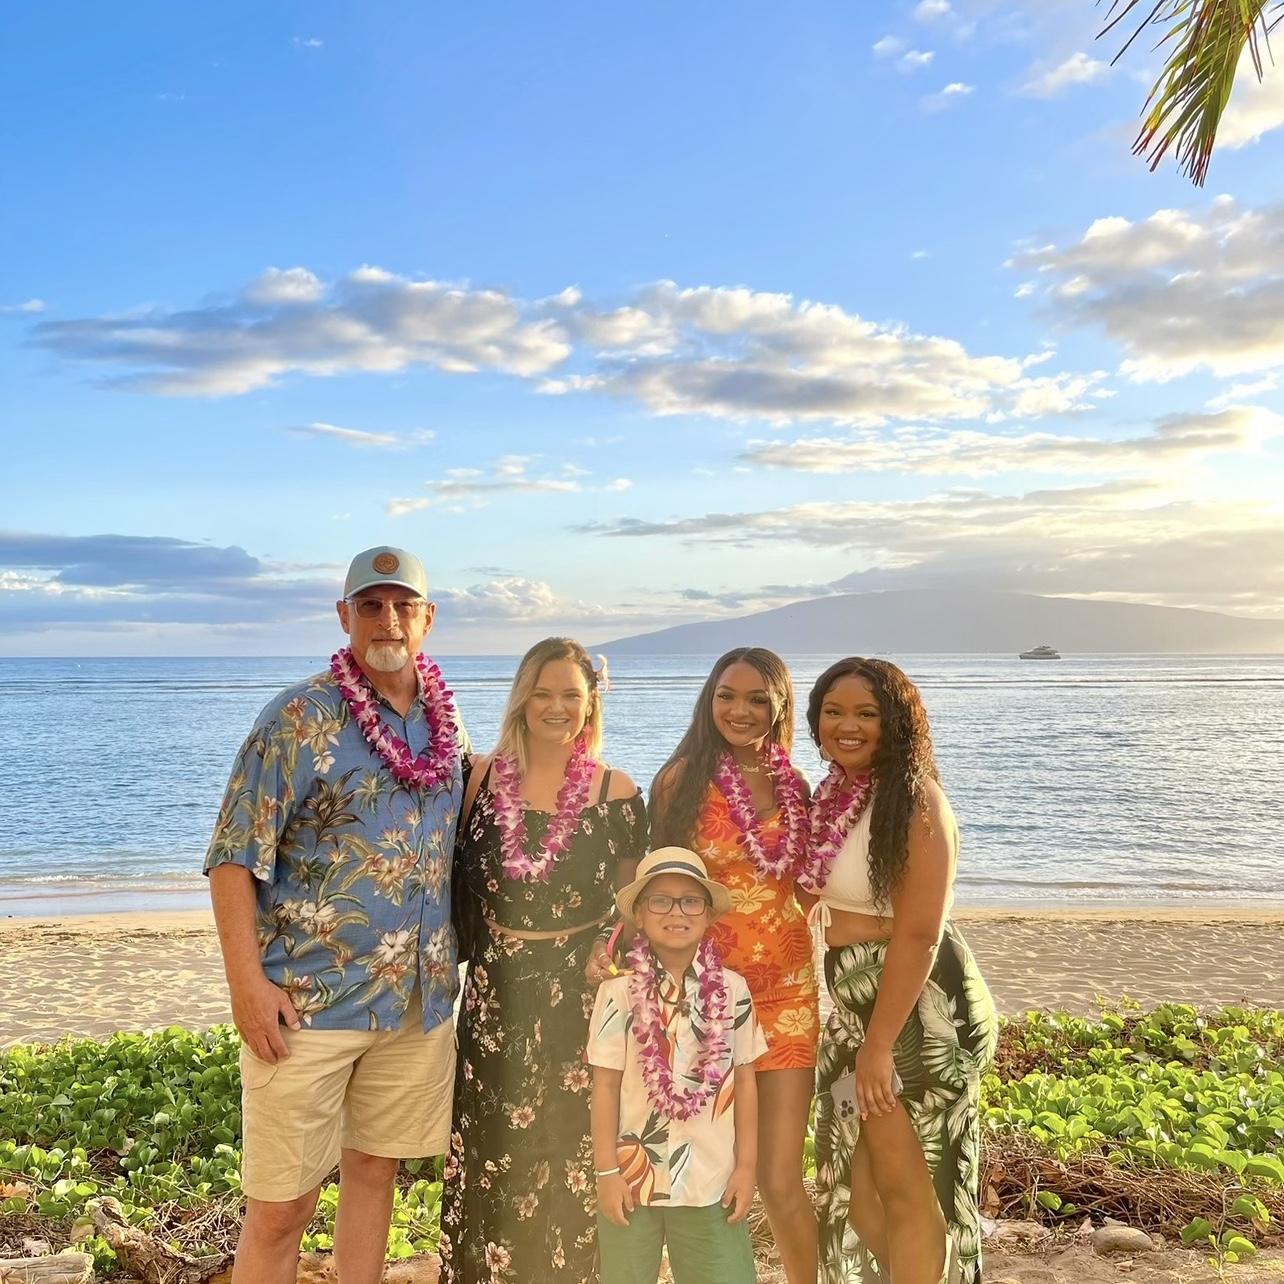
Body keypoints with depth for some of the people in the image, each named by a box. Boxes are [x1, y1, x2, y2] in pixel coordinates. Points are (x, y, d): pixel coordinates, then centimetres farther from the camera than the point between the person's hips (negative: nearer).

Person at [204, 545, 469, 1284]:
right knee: (282, 1203, 1)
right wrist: (248, 982, -18)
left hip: (419, 998, 5)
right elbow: (234, 857, -12)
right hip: (307, 999, -5)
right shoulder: (300, 719, -10)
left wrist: (452, 958, 12)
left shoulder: (447, 721, 7)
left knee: (375, 1169, 17)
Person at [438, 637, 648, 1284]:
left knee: (574, 1151, 7)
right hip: (498, 992, 1)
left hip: (582, 988, -1)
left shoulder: (617, 792, -2)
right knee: (493, 1156, 8)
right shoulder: (481, 777, 0)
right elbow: (457, 877, 9)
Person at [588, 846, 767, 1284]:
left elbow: (744, 1082, 2)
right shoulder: (619, 992, -8)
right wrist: (606, 1171, -4)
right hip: (633, 1178, -1)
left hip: (712, 1181, 1)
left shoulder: (732, 990, -3)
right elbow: (605, 1087, -4)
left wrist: (746, 1166, 2)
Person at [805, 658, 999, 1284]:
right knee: (855, 1178, 19)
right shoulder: (833, 796, 7)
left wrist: (878, 1044, -22)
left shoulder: (914, 801, -18)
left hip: (915, 1007, -9)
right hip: (855, 1005, 9)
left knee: (905, 1186, 6)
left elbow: (919, 934, -23)